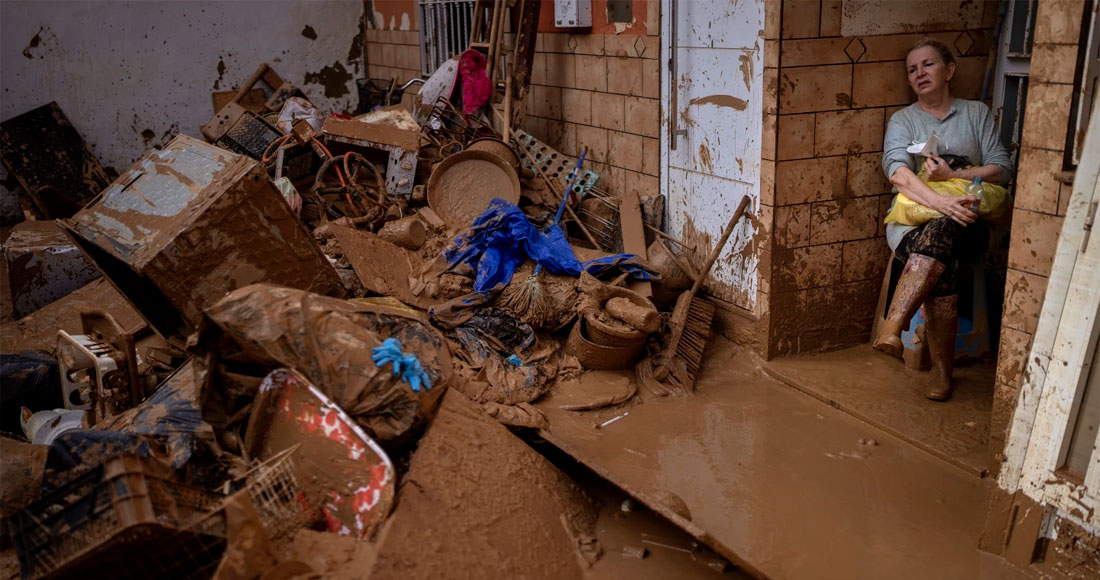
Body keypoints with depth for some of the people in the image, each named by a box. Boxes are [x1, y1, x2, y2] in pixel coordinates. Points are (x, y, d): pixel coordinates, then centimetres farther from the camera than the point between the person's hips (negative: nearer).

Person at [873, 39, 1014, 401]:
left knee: (941, 234, -38)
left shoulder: (977, 113, 17)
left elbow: (1002, 169, 7)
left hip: (965, 223, 0)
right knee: (941, 267, -34)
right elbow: (898, 172, -8)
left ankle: (893, 327, -48)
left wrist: (953, 175, -12)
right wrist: (941, 202, -26)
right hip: (913, 218, 0)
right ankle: (942, 370, -30)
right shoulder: (903, 120, 13)